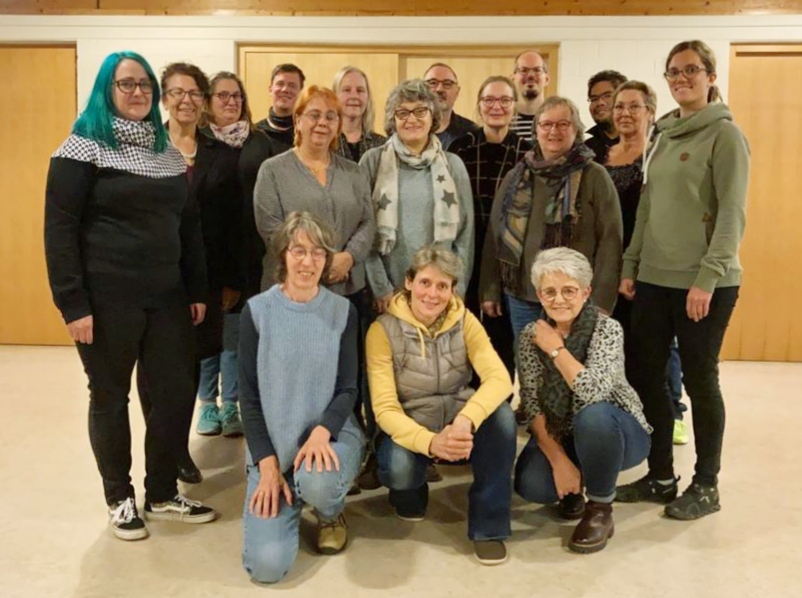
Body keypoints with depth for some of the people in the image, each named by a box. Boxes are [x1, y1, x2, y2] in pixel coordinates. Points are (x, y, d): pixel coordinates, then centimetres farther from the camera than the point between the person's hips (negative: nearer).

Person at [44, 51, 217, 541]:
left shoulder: (168, 152, 12)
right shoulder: (84, 146, -6)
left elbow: (190, 224, 15)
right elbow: (60, 228, -10)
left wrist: (197, 290, 11)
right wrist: (73, 304, -15)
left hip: (167, 296, 5)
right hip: (107, 298, -5)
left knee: (177, 391, 7)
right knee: (111, 397, 8)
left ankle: (163, 493, 25)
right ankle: (120, 498, 25)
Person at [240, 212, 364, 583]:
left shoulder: (343, 311, -1)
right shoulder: (257, 311, -4)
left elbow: (348, 389, -3)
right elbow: (248, 396, -3)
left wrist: (321, 432, -23)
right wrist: (267, 464, -12)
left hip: (331, 433, 0)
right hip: (273, 442, 0)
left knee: (317, 480, -37)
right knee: (267, 565, -14)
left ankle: (330, 513, 3)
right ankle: (291, 494, 20)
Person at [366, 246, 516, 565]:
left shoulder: (464, 321, -7)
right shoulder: (383, 330, -14)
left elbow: (499, 378, -22)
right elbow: (385, 408, -20)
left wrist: (466, 420, -42)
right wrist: (430, 442, -39)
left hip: (458, 424, 2)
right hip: (408, 429, -2)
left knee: (501, 415, -29)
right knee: (399, 467, -35)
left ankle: (488, 526, -13)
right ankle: (409, 491, 5)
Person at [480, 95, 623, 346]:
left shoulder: (595, 177, -2)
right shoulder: (516, 177, 10)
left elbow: (609, 241, -6)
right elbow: (495, 234, 11)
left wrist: (601, 301, -10)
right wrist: (489, 291, 7)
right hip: (521, 296, 4)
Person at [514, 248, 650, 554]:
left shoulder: (607, 328, -18)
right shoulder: (530, 335, -8)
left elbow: (595, 392, -34)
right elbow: (532, 405, -13)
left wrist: (556, 349, -25)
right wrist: (558, 460, -23)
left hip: (616, 432, -2)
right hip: (559, 435, 3)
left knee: (592, 417, -37)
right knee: (530, 485, -26)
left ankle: (600, 510, -12)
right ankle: (573, 487, 12)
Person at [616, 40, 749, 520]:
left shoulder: (725, 134, -5)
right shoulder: (665, 136, 14)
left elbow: (732, 214, -12)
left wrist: (707, 278, -19)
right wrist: (631, 266, 10)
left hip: (703, 282, -6)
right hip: (655, 279, 7)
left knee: (699, 380, 3)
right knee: (646, 376, 8)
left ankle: (706, 486, 19)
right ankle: (660, 477, 23)